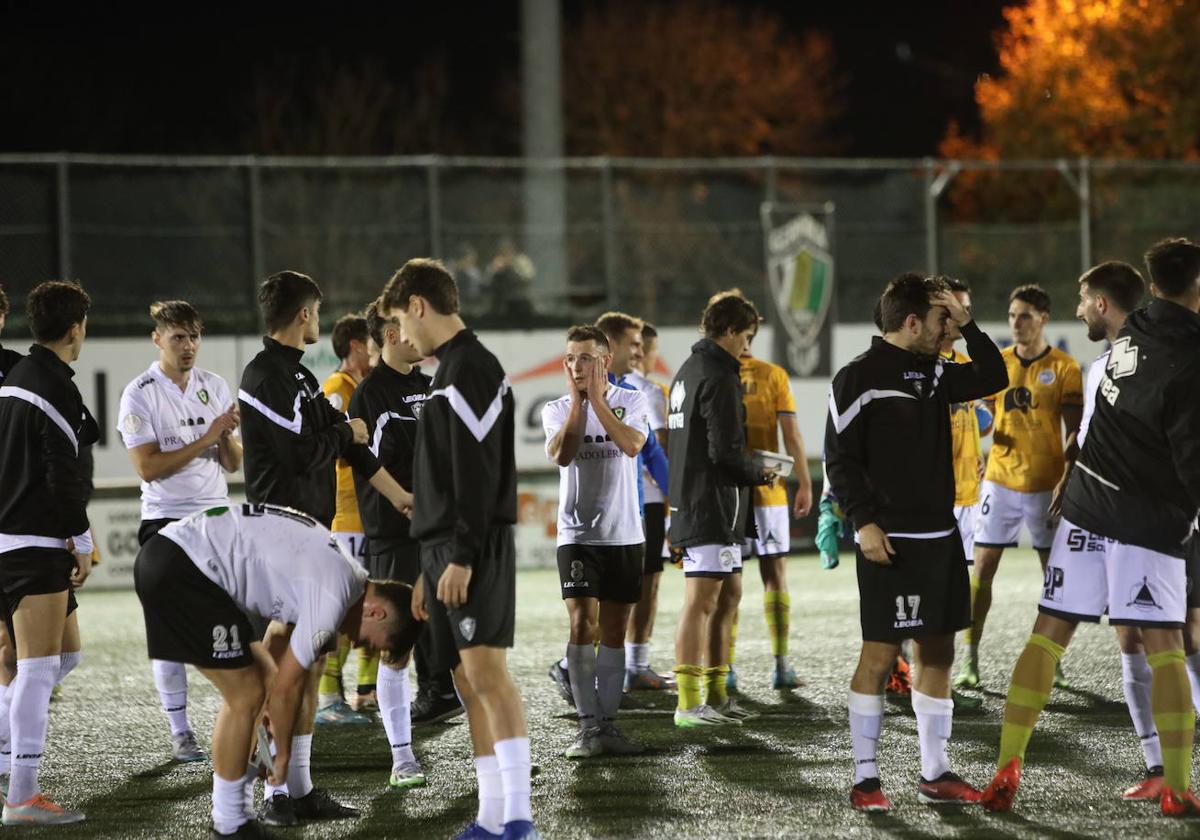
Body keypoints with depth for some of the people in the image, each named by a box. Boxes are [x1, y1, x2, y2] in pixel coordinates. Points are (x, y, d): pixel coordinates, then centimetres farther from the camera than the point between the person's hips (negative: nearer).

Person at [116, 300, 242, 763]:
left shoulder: (215, 386, 9)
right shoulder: (139, 394, -6)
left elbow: (233, 464, 10)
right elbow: (148, 467, -14)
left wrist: (229, 435, -11)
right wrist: (206, 438, -17)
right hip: (166, 521, -4)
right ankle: (180, 733, 5)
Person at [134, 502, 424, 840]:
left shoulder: (341, 570, 15)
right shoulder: (332, 597, -14)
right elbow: (285, 688, -7)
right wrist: (282, 755, 8)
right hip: (180, 568, -10)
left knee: (262, 680, 16)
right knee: (246, 694, -5)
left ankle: (301, 795, 27)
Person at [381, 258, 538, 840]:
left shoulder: (470, 367, -11)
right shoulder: (452, 370, 20)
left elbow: (477, 472, -18)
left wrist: (462, 556, -21)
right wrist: (431, 568, 23)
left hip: (475, 548, -10)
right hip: (446, 550, 10)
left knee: (484, 667, -16)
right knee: (468, 682, 7)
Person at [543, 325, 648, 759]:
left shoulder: (630, 401, 3)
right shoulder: (557, 409, 4)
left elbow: (632, 444, -18)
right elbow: (562, 454, -15)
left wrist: (596, 397, -16)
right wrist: (576, 399, -14)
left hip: (624, 533, 1)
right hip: (577, 533, -1)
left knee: (614, 630, 6)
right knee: (582, 624, -13)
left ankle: (608, 723, 13)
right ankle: (589, 725, -10)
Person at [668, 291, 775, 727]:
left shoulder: (688, 371, 17)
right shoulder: (718, 378, -15)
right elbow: (726, 451, -20)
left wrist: (748, 468, 19)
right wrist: (759, 475, -2)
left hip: (689, 501, 10)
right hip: (712, 506, -10)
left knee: (728, 593, 16)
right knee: (702, 601, -9)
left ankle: (715, 695, 19)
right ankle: (689, 703, -9)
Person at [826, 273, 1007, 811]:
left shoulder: (933, 372, 13)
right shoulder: (859, 378, -9)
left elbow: (993, 379, 18)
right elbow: (840, 458, -11)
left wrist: (968, 325, 6)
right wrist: (863, 522, -19)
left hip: (940, 535, 8)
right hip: (890, 540, -8)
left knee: (938, 651, 9)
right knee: (880, 653, -5)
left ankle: (935, 775, 16)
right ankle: (865, 778, 2)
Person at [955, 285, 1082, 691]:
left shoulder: (1064, 367, -3)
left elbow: (1075, 433, -4)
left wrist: (1068, 481, -11)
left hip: (1046, 484, -2)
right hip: (1000, 480, 2)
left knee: (1055, 570, 5)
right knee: (983, 567, -3)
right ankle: (970, 659, -1)